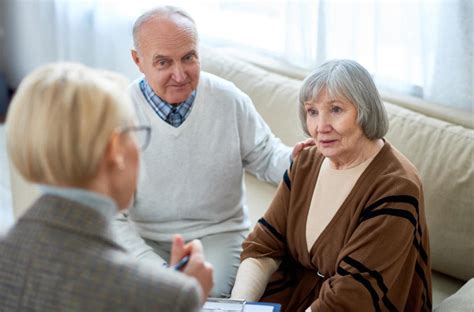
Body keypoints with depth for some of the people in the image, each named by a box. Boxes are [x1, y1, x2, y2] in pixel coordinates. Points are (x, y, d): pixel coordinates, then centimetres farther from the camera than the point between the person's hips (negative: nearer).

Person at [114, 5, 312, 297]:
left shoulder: (229, 99, -7)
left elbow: (266, 157, 5)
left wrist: (296, 160, -20)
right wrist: (158, 271, -24)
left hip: (217, 234, 1)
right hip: (145, 240, -1)